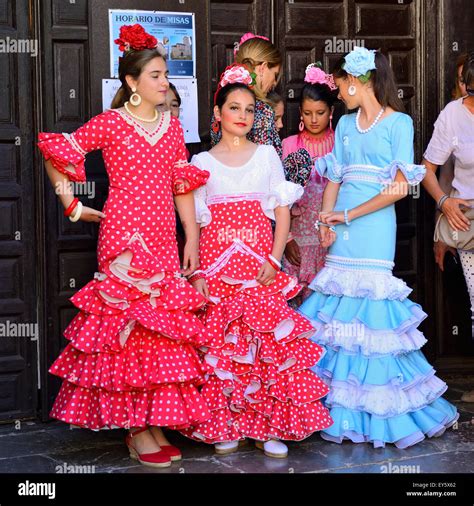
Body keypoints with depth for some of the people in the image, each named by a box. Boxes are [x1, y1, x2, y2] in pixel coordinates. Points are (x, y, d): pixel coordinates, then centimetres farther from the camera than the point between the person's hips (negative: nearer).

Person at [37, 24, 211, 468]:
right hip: (124, 234, -5)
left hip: (163, 236, 5)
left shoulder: (171, 125, 13)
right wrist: (73, 207, 0)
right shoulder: (110, 123, -3)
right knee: (130, 323, -5)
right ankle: (137, 431, 2)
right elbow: (54, 154, -1)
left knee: (164, 327, 4)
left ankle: (156, 425, 14)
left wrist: (191, 237, 9)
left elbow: (181, 185, 13)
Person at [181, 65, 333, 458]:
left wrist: (274, 260, -6)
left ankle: (270, 427, 1)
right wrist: (197, 271, -4)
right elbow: (195, 220, 6)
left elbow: (283, 211, 6)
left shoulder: (267, 155, 10)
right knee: (219, 344, -3)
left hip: (259, 265, 0)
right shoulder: (203, 161, 9)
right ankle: (226, 426, 9)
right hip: (216, 266, 0)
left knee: (269, 339, -7)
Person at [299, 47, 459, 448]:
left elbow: (401, 185, -11)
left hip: (374, 227, -5)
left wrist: (349, 214, -12)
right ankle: (342, 408, 14)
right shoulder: (345, 124, 15)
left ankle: (376, 415, 6)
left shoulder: (399, 122, -3)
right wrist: (326, 220, -5)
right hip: (343, 232, 6)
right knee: (340, 305, 4)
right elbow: (334, 178, 12)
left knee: (371, 305, -6)